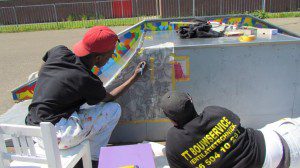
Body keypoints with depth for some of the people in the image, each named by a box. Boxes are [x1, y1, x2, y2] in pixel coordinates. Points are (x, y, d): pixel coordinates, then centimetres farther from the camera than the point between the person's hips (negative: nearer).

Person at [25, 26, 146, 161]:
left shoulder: (58, 52, -3)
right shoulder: (87, 80, -17)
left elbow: (40, 73, 18)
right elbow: (110, 97, 4)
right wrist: (134, 78, 12)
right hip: (56, 137, -8)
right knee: (114, 109, 0)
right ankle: (94, 158, 11)